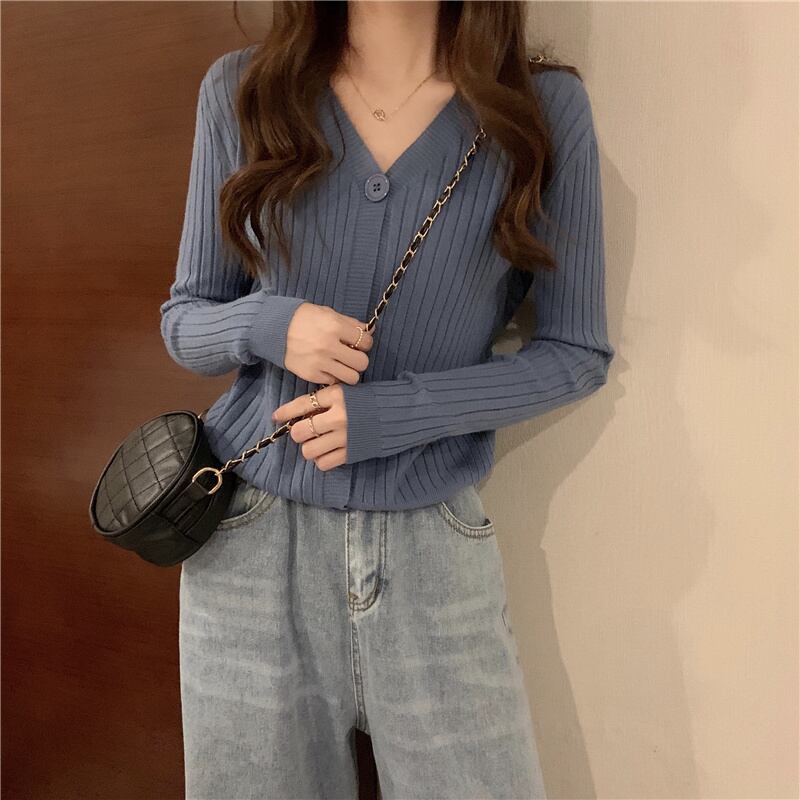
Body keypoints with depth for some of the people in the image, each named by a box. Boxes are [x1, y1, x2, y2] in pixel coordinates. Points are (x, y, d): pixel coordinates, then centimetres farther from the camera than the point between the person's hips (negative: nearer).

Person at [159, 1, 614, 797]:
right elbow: (183, 321, 5)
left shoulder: (546, 105, -4)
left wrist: (394, 413, -14)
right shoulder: (241, 89, 0)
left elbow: (577, 352, -2)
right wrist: (267, 326, -18)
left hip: (433, 547, 0)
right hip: (252, 540, 2)